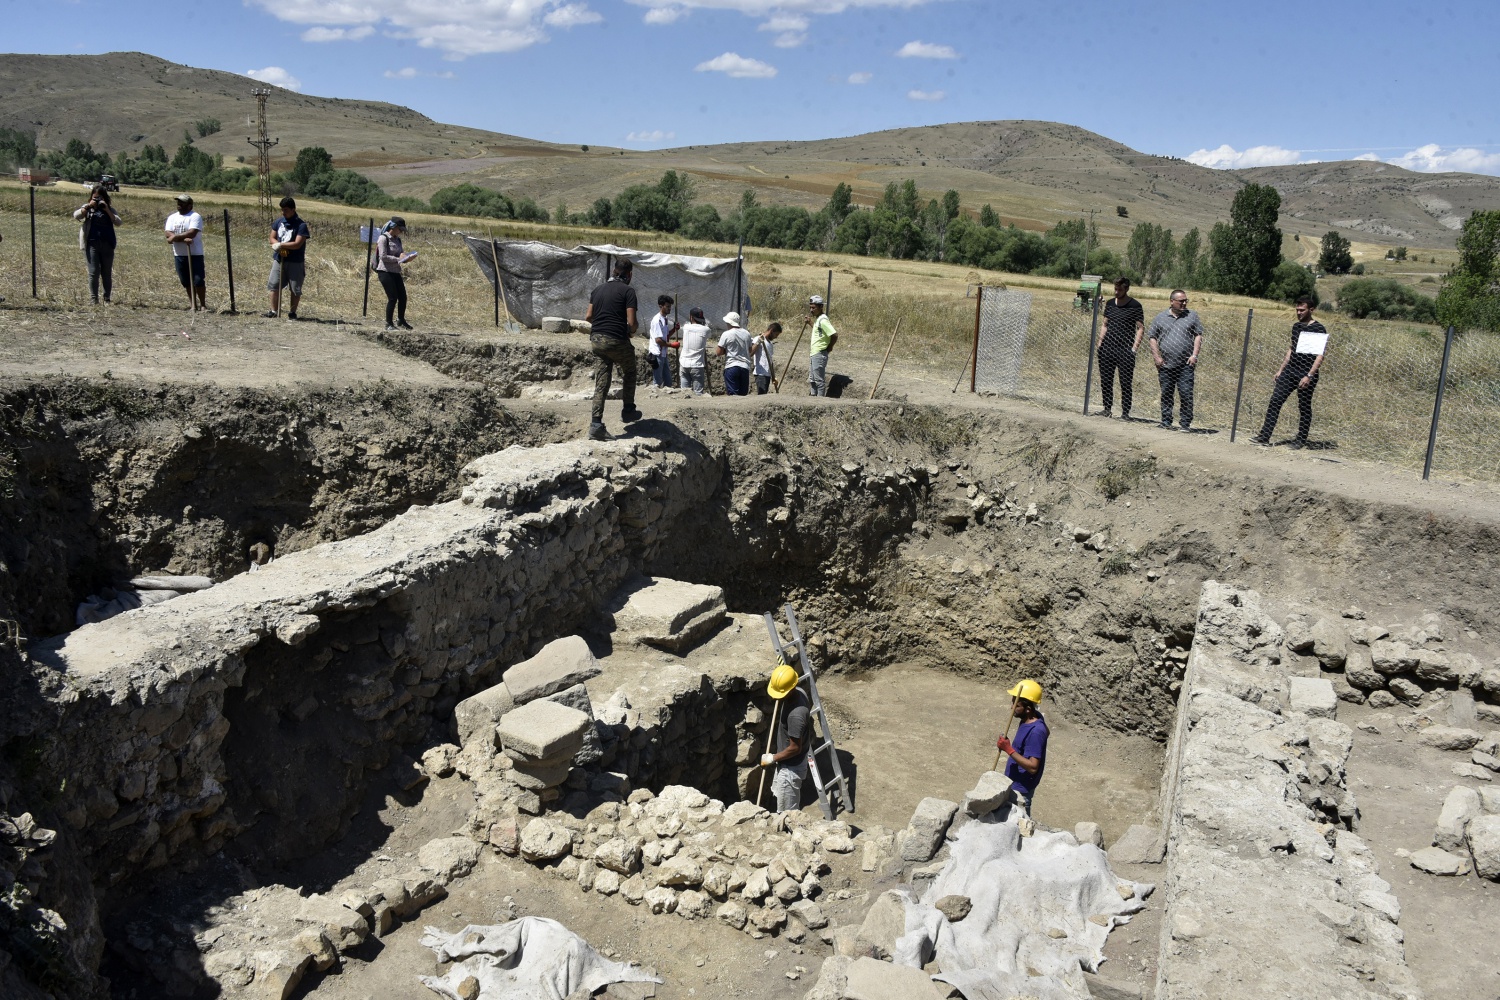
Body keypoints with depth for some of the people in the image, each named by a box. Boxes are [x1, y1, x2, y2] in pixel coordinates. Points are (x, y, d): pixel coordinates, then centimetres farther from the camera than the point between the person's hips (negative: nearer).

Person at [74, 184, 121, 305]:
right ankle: (94, 300, 0)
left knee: (107, 273, 6)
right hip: (92, 244, -1)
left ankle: (107, 299, 13)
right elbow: (76, 216, -7)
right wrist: (88, 206, -12)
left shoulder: (110, 209, 10)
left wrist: (107, 210, -11)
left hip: (107, 244, 1)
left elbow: (118, 222, -4)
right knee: (94, 272, -3)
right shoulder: (87, 208, 9)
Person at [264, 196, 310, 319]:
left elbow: (297, 244, -18)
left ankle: (292, 312, 14)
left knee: (295, 289, 2)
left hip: (295, 262, -5)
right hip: (279, 259, 5)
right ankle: (273, 311, 11)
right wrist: (279, 246, -12)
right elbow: (272, 238, 8)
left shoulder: (301, 225, -11)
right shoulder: (279, 222, 7)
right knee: (274, 285, 4)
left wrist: (281, 245, -15)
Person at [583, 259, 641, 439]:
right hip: (617, 340, -5)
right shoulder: (628, 291, -6)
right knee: (629, 374, 21)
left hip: (596, 339, 5)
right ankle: (628, 411, 26)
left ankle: (596, 424, -3)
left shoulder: (598, 289, 13)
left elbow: (589, 316, 12)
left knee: (601, 382, 5)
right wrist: (632, 331, 8)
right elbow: (631, 321, -13)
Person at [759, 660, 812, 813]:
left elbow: (795, 748, -26)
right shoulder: (799, 692, -9)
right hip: (788, 763, 9)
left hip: (790, 767, -9)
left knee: (787, 813, 9)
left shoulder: (796, 714, -36)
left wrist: (772, 758, -15)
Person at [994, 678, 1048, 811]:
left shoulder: (1036, 731, -28)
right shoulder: (1028, 719, -1)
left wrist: (1009, 750, -31)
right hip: (1013, 784, 9)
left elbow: (1033, 767, -29)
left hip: (1020, 790, -9)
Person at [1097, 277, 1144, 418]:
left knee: (1126, 383, -3)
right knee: (1105, 381, 6)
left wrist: (1134, 348, -11)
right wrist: (1100, 343, 8)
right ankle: (1107, 409, 16)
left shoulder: (1135, 306, -3)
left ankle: (1125, 412, 3)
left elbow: (1141, 328, -3)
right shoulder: (1109, 304, 11)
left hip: (1125, 350, -4)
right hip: (1107, 348, 5)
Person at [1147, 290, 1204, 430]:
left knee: (1186, 393, -6)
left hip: (1185, 365, -1)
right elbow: (1153, 338, 9)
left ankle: (1186, 423, -1)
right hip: (1165, 365, 1)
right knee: (1166, 394, 7)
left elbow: (1198, 335, 7)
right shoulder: (1161, 317, 9)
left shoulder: (1192, 316, 9)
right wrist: (1156, 357, -1)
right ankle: (1166, 422, 16)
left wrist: (1194, 355, -4)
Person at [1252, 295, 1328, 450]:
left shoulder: (1319, 330, -8)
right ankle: (1264, 436, -5)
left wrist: (1309, 376, -20)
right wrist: (1281, 369, 17)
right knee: (1275, 400, -4)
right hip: (1290, 371, 6)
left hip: (1306, 374, -6)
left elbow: (1321, 355, -12)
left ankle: (1301, 440, 14)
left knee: (1304, 407, 3)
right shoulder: (1296, 326, 13)